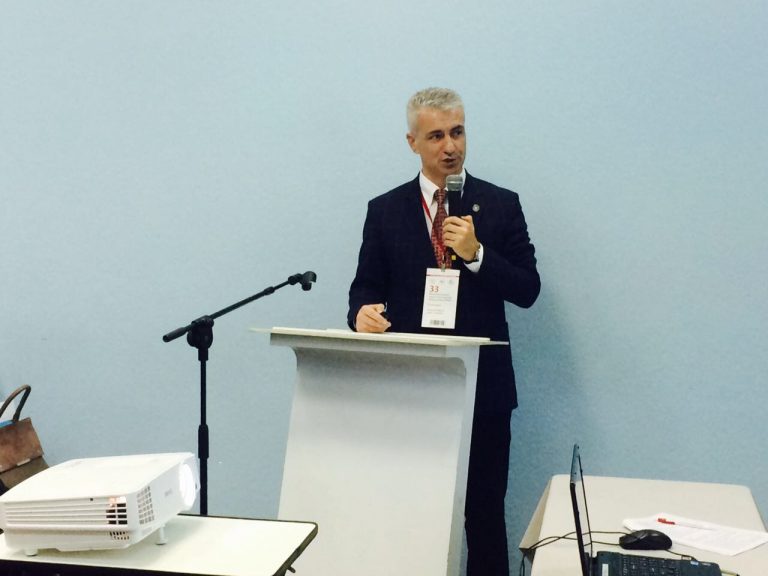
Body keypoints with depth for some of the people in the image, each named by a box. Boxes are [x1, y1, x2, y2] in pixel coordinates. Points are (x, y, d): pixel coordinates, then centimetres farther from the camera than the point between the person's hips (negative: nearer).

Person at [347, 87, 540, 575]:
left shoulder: (501, 205, 4)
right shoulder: (385, 210, 7)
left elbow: (527, 290, -1)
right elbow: (366, 287, 7)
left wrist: (476, 253, -16)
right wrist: (364, 312, -16)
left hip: (482, 386, -1)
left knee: (485, 513, 4)